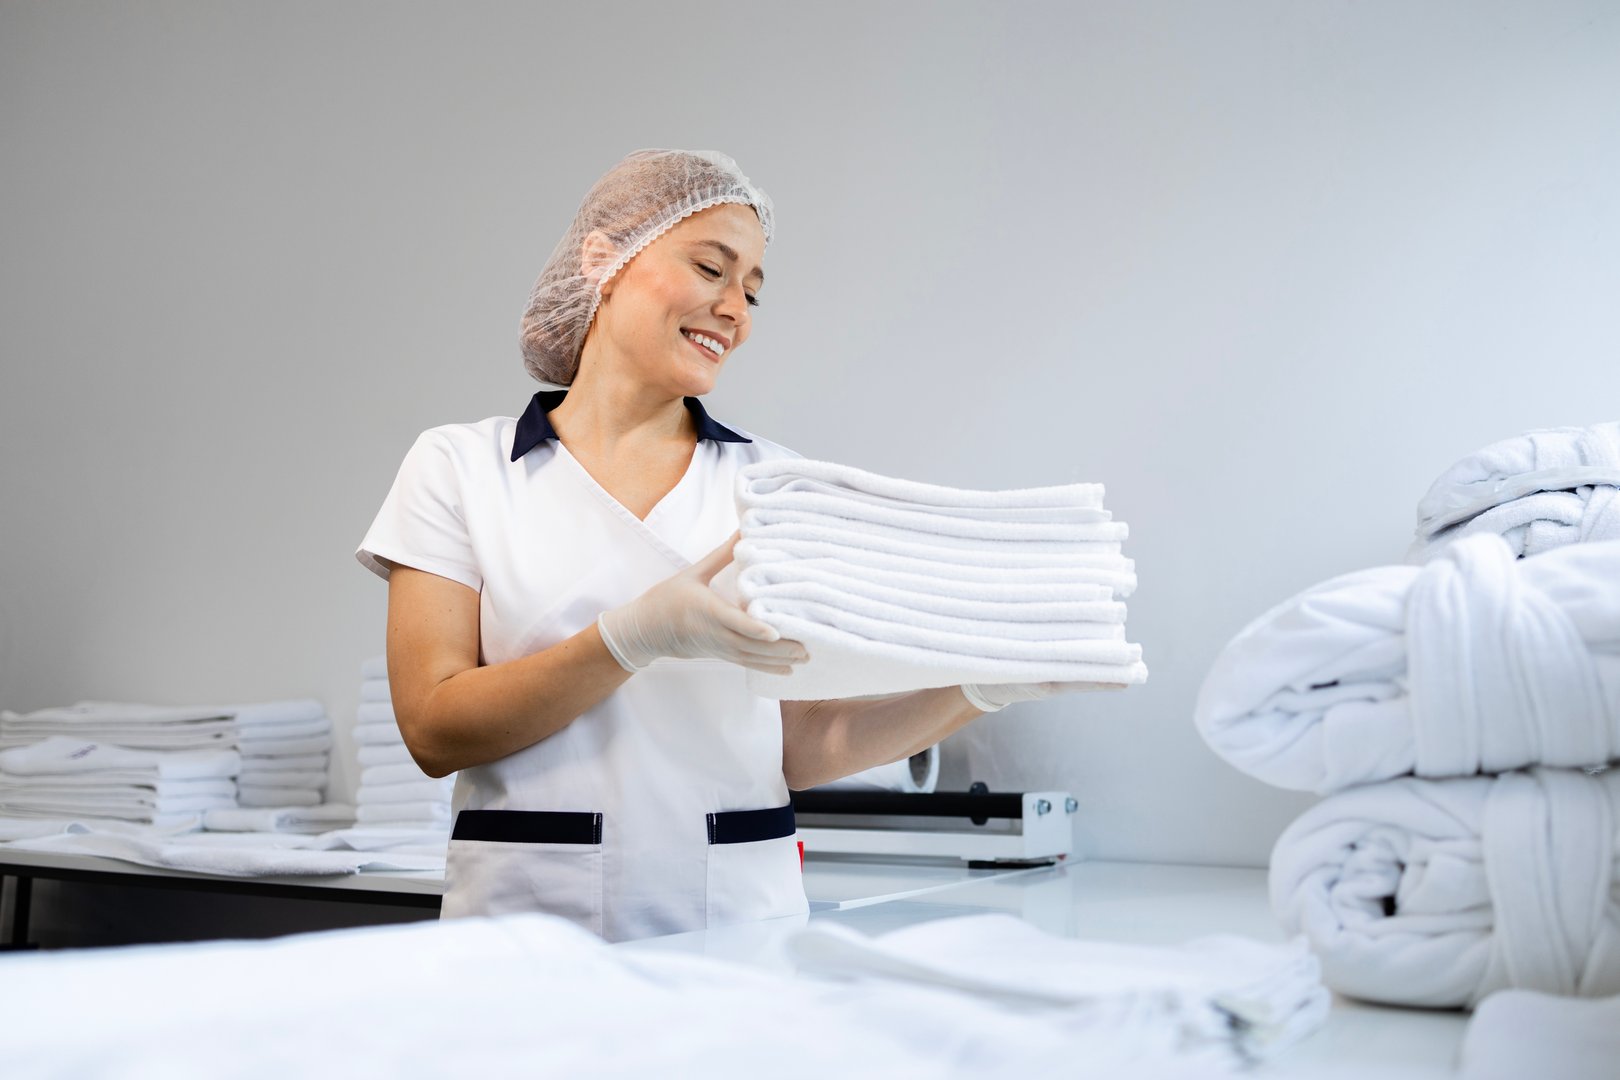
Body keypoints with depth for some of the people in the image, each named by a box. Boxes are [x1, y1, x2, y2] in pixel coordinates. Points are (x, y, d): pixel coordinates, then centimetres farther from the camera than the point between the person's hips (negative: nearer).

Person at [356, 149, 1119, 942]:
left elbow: (798, 749, 8)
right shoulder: (460, 467, 5)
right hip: (534, 913, -2)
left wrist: (986, 683, -6)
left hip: (742, 908, 2)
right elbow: (435, 730, -4)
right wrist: (637, 637, -17)